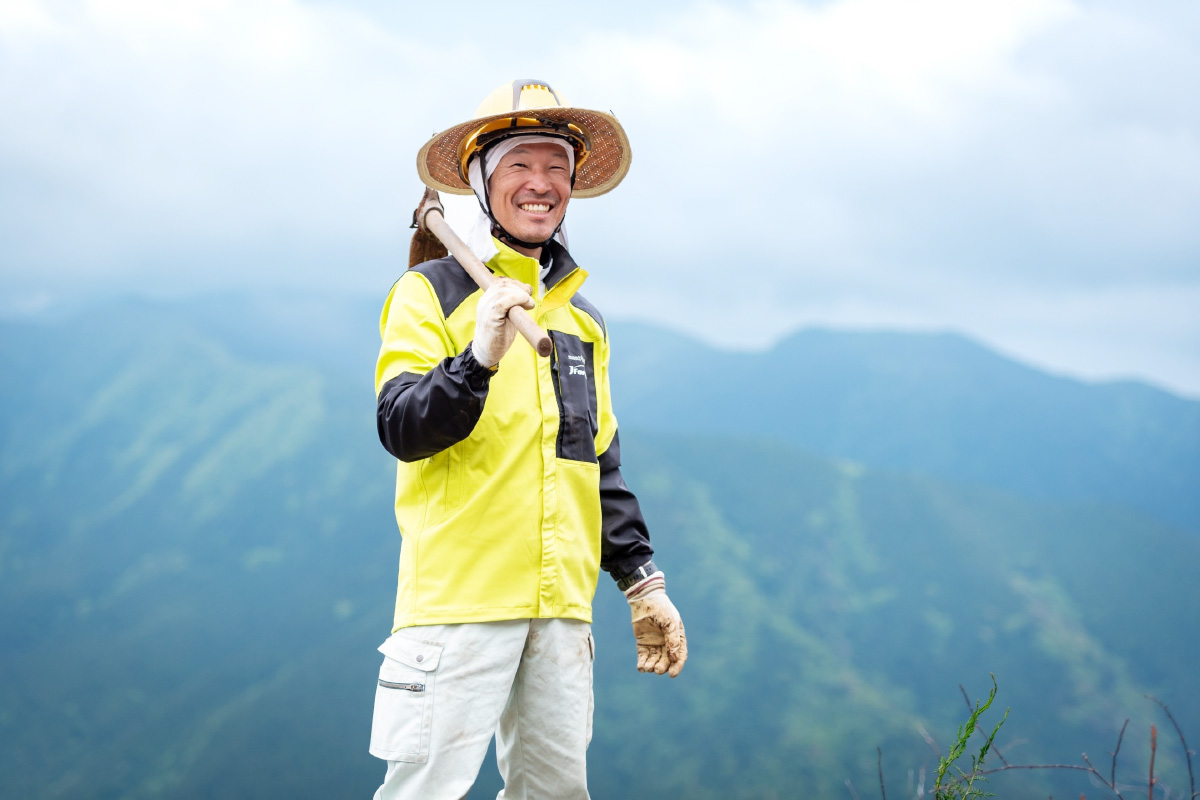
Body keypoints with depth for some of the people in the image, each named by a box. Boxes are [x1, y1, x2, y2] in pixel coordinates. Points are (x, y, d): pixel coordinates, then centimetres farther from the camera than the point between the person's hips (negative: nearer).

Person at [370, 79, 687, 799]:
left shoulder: (582, 317, 20)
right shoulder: (431, 292, 0)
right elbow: (402, 430, -11)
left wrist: (643, 583, 20)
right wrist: (478, 360, -27)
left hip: (562, 605, 6)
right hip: (459, 596, -6)